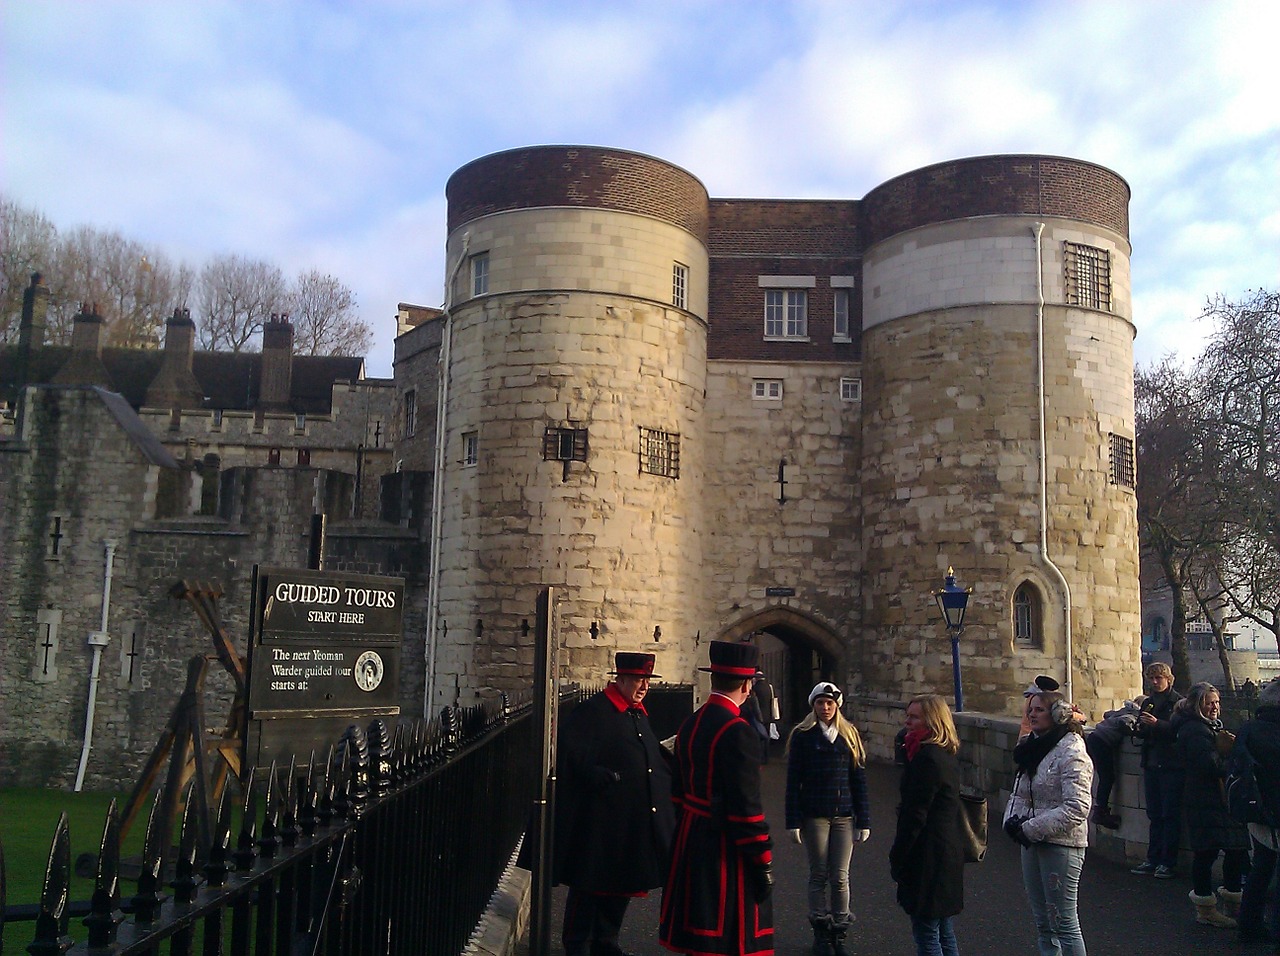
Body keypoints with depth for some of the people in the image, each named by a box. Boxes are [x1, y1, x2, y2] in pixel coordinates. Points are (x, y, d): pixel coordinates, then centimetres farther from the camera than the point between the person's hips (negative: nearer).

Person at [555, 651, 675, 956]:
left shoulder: (639, 714, 14)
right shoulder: (592, 711, -13)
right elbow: (572, 756, -20)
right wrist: (602, 778, -24)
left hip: (634, 821, 8)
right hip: (600, 819, -8)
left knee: (622, 884, 16)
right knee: (590, 884, 4)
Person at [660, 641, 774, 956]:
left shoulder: (690, 725, 8)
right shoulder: (737, 732, -19)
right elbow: (746, 807, -20)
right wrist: (763, 863, -13)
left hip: (691, 843, 9)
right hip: (725, 849, -9)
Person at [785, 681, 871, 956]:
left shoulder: (850, 735, 6)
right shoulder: (802, 736, -2)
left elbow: (859, 779, 7)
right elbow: (793, 780, -3)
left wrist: (864, 821, 3)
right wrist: (793, 821, -7)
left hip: (844, 816, 2)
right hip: (814, 816, -2)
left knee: (840, 878, 3)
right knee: (819, 876, 6)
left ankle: (839, 933, 15)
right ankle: (821, 933, 18)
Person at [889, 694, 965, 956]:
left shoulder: (927, 758, -20)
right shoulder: (948, 755, 10)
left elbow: (915, 815, -19)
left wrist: (897, 857, -14)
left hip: (928, 854, -10)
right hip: (949, 850, 10)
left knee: (926, 934, -1)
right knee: (944, 932, 18)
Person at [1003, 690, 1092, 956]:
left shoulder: (1071, 753, -15)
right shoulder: (1033, 749, 11)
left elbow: (1076, 808, -22)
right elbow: (1019, 794, 17)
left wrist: (1031, 828, -20)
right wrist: (1012, 821, -3)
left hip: (1061, 844, -8)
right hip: (1033, 843, 9)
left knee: (1064, 923, -1)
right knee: (1043, 923, 16)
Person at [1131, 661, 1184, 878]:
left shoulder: (1178, 702, -6)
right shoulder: (1148, 703, 14)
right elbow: (1142, 733, 16)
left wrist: (1157, 724, -26)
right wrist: (1141, 727, -5)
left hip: (1172, 765, -6)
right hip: (1152, 764, 6)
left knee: (1170, 815, 0)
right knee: (1154, 815, 11)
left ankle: (1168, 862, 5)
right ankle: (1153, 859, 17)